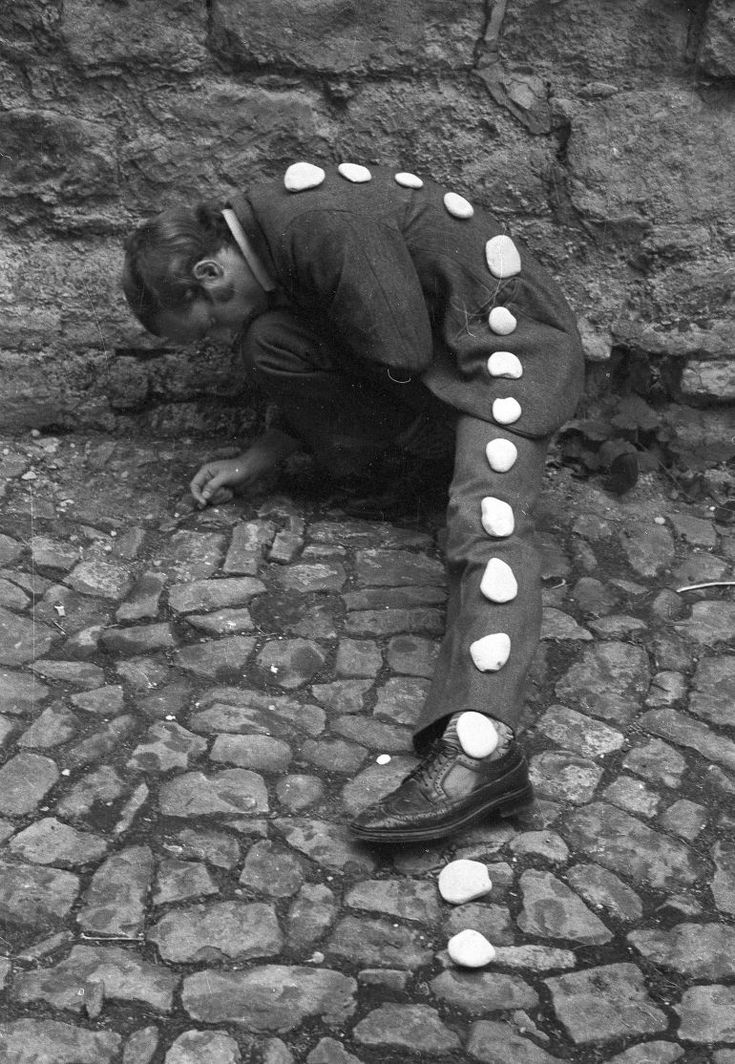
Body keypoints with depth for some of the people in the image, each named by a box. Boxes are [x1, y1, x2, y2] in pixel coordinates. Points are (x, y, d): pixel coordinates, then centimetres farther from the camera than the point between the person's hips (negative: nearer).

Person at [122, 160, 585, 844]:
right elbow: (331, 370, 15)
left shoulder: (332, 228, -25)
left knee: (486, 516, -31)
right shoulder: (270, 223, 6)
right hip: (427, 344, 9)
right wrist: (255, 461, 8)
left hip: (504, 335, -9)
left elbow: (401, 358, -23)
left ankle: (480, 746, -47)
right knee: (273, 342, -10)